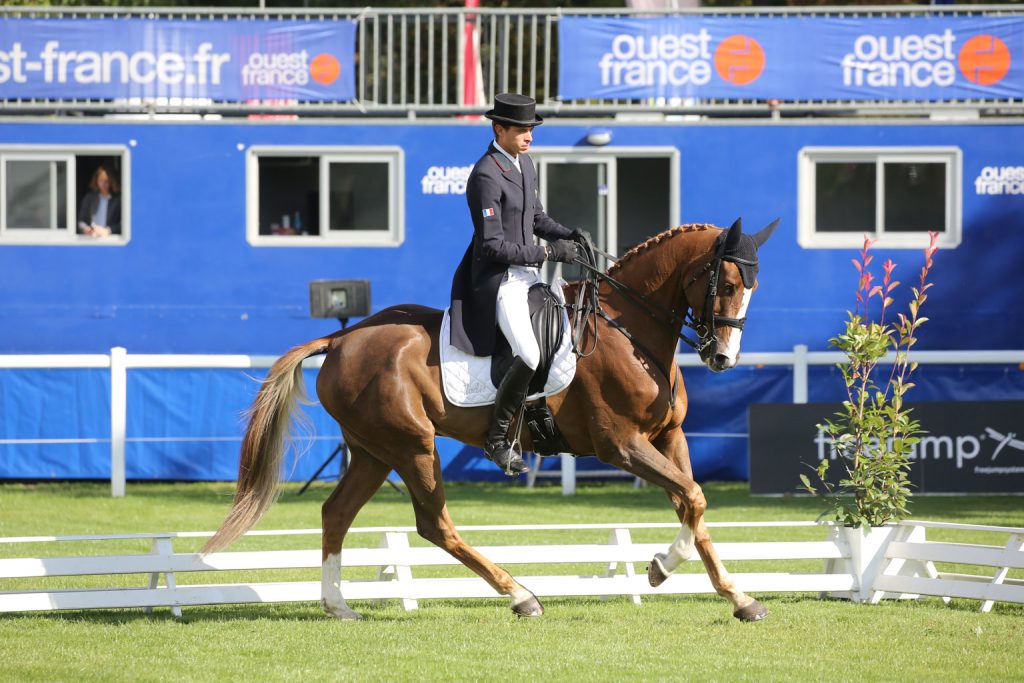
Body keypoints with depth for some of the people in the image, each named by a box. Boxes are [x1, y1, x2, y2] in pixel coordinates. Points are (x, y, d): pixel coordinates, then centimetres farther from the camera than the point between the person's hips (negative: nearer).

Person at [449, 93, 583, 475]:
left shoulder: (525, 164, 10)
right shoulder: (486, 176, -19)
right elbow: (493, 247, -22)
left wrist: (566, 235, 3)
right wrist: (547, 253, -21)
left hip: (528, 273, 10)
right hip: (499, 279, -10)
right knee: (529, 356, -23)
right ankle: (496, 439, -10)